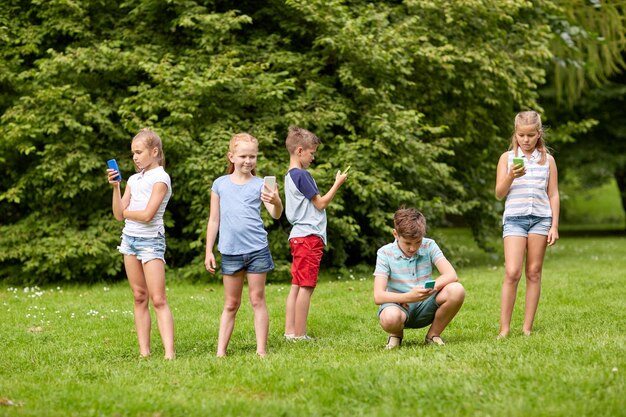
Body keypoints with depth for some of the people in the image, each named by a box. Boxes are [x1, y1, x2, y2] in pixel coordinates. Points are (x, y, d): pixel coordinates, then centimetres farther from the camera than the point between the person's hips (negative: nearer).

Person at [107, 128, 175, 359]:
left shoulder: (160, 178, -8)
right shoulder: (134, 179, 13)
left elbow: (147, 215, -18)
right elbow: (119, 214, 7)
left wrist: (125, 211, -2)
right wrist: (116, 187, -2)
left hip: (151, 240, -7)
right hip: (130, 238, 7)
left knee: (158, 299, -12)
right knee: (139, 297, 6)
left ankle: (169, 353, -18)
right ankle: (144, 352, 6)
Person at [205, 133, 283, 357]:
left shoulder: (260, 185, 0)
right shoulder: (220, 184, 4)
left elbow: (275, 214, -14)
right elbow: (214, 220, 9)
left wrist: (276, 201, -36)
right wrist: (209, 251, 6)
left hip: (257, 250, -1)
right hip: (230, 252, 1)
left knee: (257, 300, 3)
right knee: (230, 304, 8)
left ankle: (261, 350, 6)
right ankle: (220, 351, 9)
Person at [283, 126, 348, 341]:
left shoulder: (290, 176, 17)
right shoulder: (302, 175, -13)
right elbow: (320, 203, -9)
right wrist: (337, 183, -2)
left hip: (298, 236, 10)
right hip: (309, 237, -10)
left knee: (296, 286, 9)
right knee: (306, 286, -7)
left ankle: (290, 331, 9)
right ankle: (299, 334, -7)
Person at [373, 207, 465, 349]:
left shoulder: (429, 246, -2)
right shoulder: (385, 253, -10)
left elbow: (451, 275, -13)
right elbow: (378, 296, -18)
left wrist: (433, 286, -32)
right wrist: (409, 297, -34)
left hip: (425, 307, 3)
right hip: (399, 306, -3)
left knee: (457, 290, -26)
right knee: (390, 317, -41)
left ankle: (433, 334, -2)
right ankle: (396, 334, 0)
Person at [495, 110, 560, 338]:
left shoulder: (547, 159, 9)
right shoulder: (507, 157, 6)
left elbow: (553, 195, 10)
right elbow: (499, 193, 2)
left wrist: (554, 226, 3)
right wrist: (511, 176, -16)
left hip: (541, 218, 2)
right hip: (514, 218, -2)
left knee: (534, 273, 2)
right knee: (512, 273, -12)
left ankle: (527, 328, 5)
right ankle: (504, 328, -10)